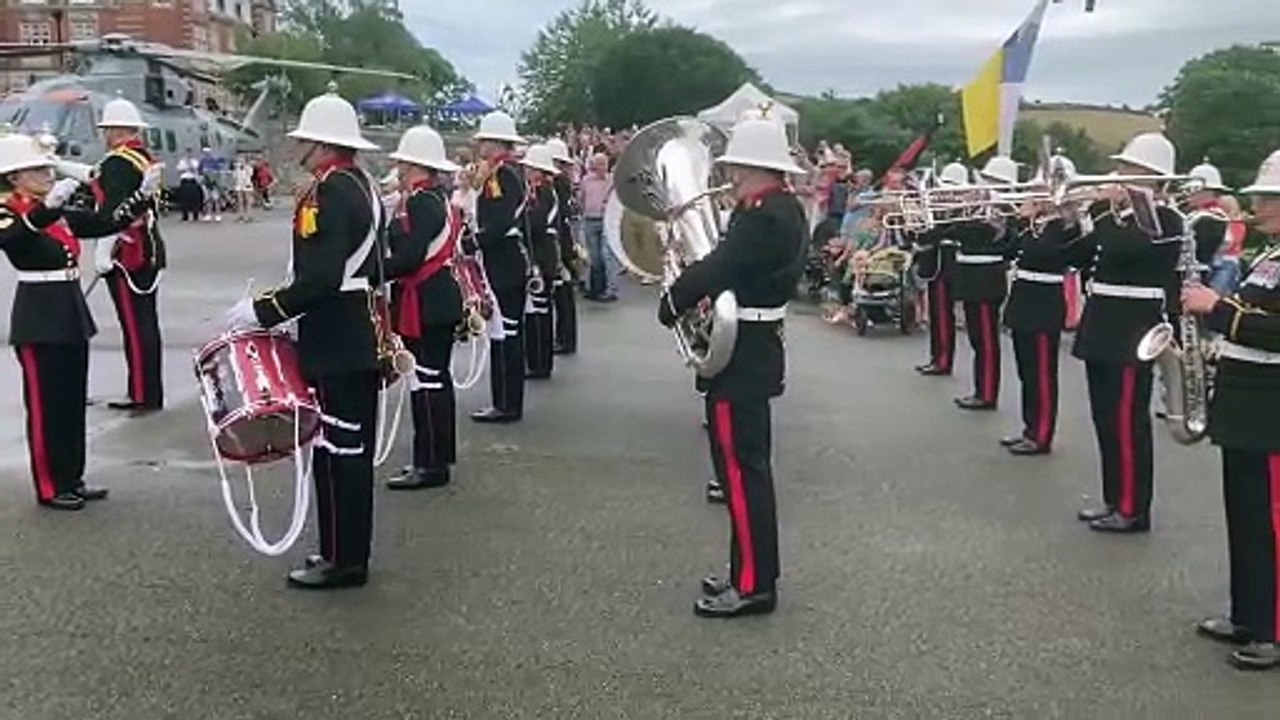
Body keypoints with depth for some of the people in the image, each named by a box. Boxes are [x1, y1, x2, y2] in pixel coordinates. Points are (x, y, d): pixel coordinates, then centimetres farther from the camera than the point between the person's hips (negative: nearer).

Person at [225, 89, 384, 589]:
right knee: (351, 448, 15)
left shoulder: (327, 195, -18)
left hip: (335, 348, -10)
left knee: (335, 450, -2)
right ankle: (348, 552, 25)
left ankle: (342, 560, 6)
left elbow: (319, 280, -26)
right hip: (362, 340, 10)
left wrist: (262, 311, -20)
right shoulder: (361, 185, 13)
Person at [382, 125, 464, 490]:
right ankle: (438, 458, 25)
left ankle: (430, 464, 1)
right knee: (436, 379, 16)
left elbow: (408, 258, -23)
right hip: (442, 299, 11)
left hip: (425, 305, -11)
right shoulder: (439, 198, 14)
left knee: (426, 381, -5)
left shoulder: (419, 202, -17)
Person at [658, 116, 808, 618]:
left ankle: (753, 585, 4)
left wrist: (671, 304, -8)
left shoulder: (766, 218, -21)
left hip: (740, 356, -11)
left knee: (741, 471, -4)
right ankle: (751, 571, 27)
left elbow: (717, 270, -23)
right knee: (745, 467, 17)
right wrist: (694, 291, -1)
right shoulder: (781, 209, 13)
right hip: (750, 349, 11)